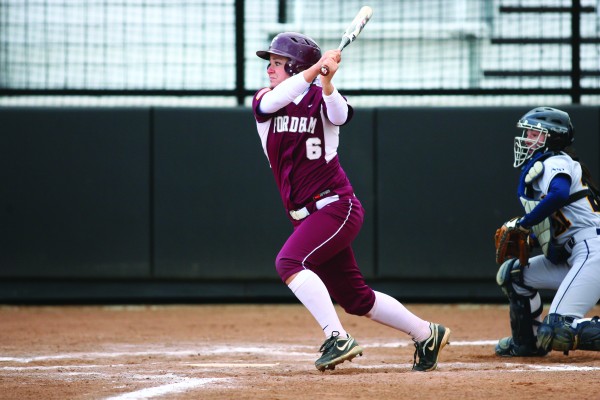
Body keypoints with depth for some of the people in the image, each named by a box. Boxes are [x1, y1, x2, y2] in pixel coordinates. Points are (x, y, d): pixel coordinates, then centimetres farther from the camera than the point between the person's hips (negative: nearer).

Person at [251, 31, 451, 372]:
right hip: (306, 215, 6)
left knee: (289, 262, -28)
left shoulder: (321, 99, -3)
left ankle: (338, 340, -29)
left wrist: (326, 81, -43)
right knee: (355, 298, 10)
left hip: (336, 206, -6)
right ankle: (427, 335, 25)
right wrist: (314, 69, -28)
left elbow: (340, 114, -25)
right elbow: (273, 100, -17)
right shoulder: (264, 102, 7)